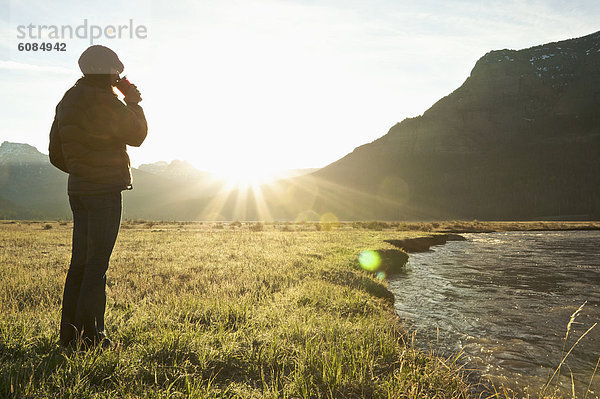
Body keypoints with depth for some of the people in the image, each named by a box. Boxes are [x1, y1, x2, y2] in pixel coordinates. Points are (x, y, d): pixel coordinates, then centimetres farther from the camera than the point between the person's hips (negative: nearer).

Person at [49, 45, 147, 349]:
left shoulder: (67, 102, 14)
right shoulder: (106, 103, -12)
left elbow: (56, 155, 16)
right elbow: (137, 135, 0)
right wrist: (134, 104, 12)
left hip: (77, 188, 8)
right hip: (105, 189, -8)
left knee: (80, 262, 12)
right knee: (97, 264, -4)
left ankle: (70, 334, 18)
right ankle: (90, 335, 1)